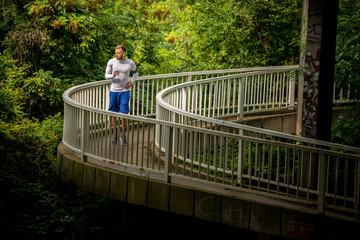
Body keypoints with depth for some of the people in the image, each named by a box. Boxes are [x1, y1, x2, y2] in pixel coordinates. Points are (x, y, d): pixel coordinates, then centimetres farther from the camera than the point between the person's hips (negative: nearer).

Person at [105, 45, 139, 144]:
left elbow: (136, 72, 14)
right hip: (114, 91, 1)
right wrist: (113, 75, -29)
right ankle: (115, 135, 22)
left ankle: (123, 135, 11)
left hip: (125, 91, -1)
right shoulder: (111, 62, -9)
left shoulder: (130, 63, -8)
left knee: (124, 114, -6)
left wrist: (131, 82, -4)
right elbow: (106, 76, -5)